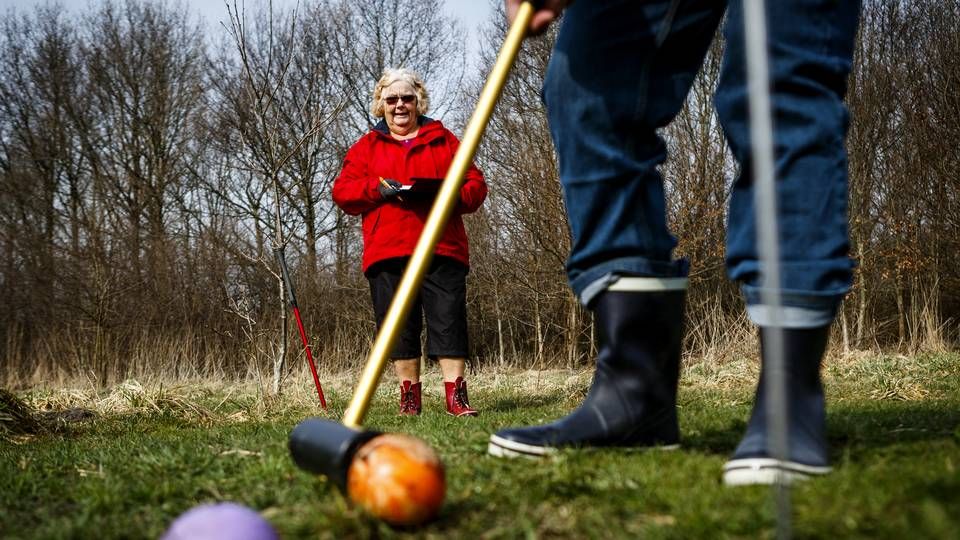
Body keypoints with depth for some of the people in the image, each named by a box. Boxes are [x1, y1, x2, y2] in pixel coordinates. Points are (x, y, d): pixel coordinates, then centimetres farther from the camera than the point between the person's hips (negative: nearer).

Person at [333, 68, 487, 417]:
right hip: (387, 253, 1)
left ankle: (456, 396, -5)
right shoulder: (366, 147, 17)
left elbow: (475, 186, 10)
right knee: (399, 327, 3)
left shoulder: (444, 141, 15)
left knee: (449, 321, -7)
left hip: (441, 249, -1)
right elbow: (342, 192, 6)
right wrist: (378, 189, -11)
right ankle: (409, 396, 11)